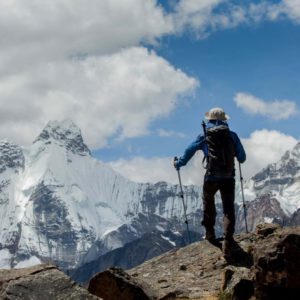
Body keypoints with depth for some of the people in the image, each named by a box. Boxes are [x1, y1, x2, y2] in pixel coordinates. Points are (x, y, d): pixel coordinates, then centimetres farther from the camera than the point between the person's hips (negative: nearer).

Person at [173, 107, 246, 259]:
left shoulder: (204, 136, 2)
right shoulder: (232, 135, 5)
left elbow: (189, 152, 10)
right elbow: (242, 158, 12)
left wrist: (178, 163, 26)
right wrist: (238, 158, 36)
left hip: (211, 178, 0)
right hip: (229, 178, 0)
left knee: (208, 202, 26)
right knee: (228, 209, 3)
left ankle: (210, 233, 27)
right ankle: (228, 244, -9)